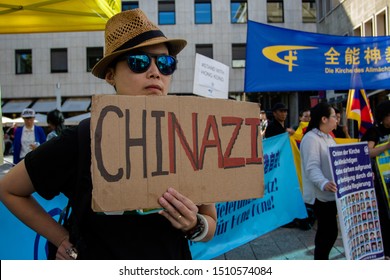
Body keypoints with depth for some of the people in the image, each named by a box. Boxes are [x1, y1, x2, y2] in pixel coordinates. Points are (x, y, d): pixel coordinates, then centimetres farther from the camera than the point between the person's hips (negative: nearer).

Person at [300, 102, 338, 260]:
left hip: (331, 193, 9)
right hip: (320, 195, -9)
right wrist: (323, 183, -42)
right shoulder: (311, 139, -15)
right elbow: (312, 167, -25)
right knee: (328, 232, -6)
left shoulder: (328, 137, 16)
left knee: (329, 231, 13)